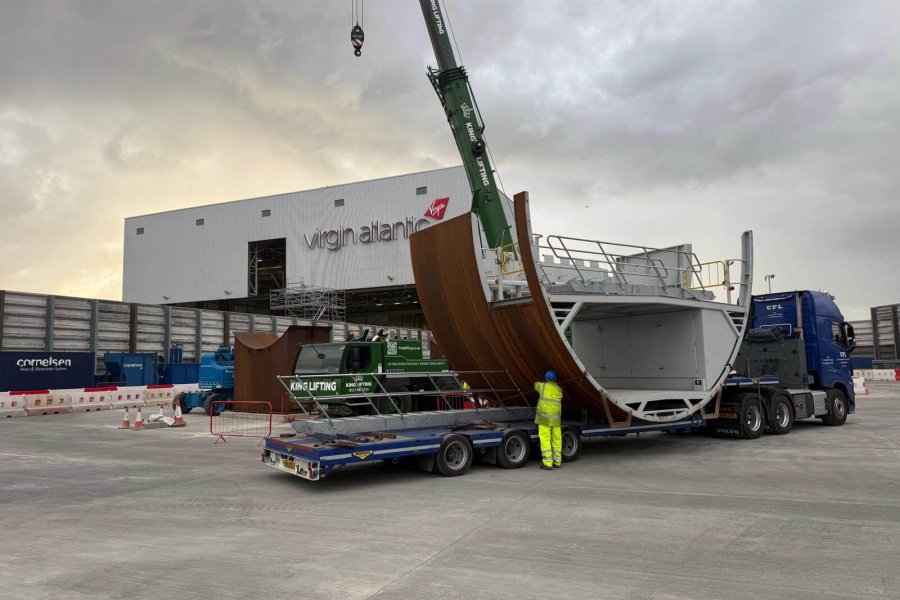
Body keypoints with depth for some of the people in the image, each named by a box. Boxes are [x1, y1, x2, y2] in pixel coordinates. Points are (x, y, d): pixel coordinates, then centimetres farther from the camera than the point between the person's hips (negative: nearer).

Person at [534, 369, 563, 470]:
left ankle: (547, 463, -9)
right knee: (557, 440, 12)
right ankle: (557, 461, 20)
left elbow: (536, 385, 18)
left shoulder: (543, 386, -2)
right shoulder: (559, 390, 8)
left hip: (544, 419, -4)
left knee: (545, 440, -4)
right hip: (556, 419, 4)